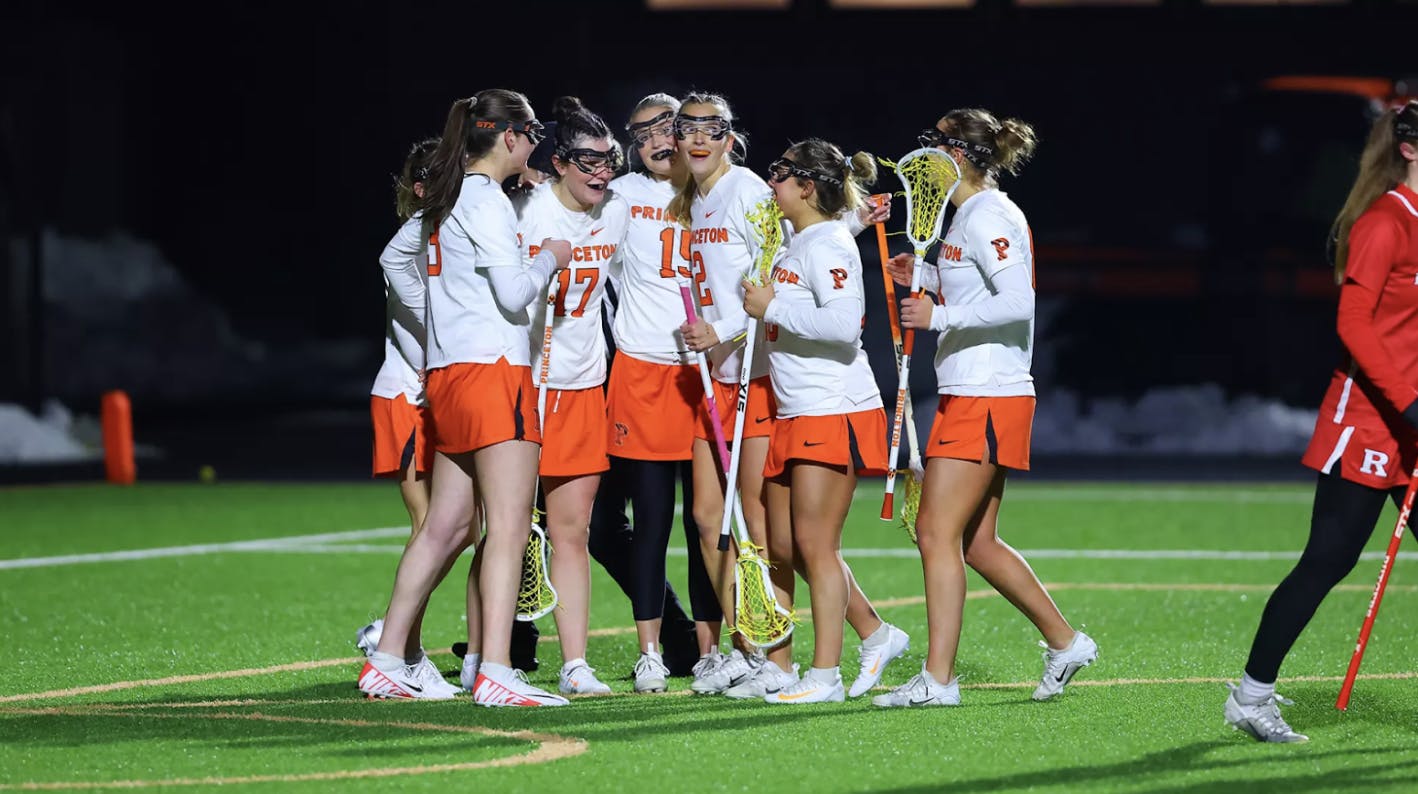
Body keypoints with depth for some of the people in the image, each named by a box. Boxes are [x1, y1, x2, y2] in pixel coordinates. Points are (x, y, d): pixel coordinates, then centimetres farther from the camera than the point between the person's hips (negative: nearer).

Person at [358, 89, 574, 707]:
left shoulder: (445, 200, 16)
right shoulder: (488, 202, -10)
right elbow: (514, 293, -16)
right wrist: (549, 259, 3)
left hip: (447, 377, 9)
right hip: (494, 370, -9)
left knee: (446, 526, 13)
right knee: (508, 526, -12)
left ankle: (386, 661, 15)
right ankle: (495, 674, -19)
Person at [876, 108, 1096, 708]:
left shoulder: (987, 216, -13)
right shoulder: (972, 214, 16)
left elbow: (1018, 303, -23)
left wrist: (940, 315, -27)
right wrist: (926, 277, 15)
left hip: (986, 399, -10)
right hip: (971, 395, 10)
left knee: (937, 532, -10)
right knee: (976, 544, 13)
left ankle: (938, 678, -9)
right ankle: (1064, 642, 21)